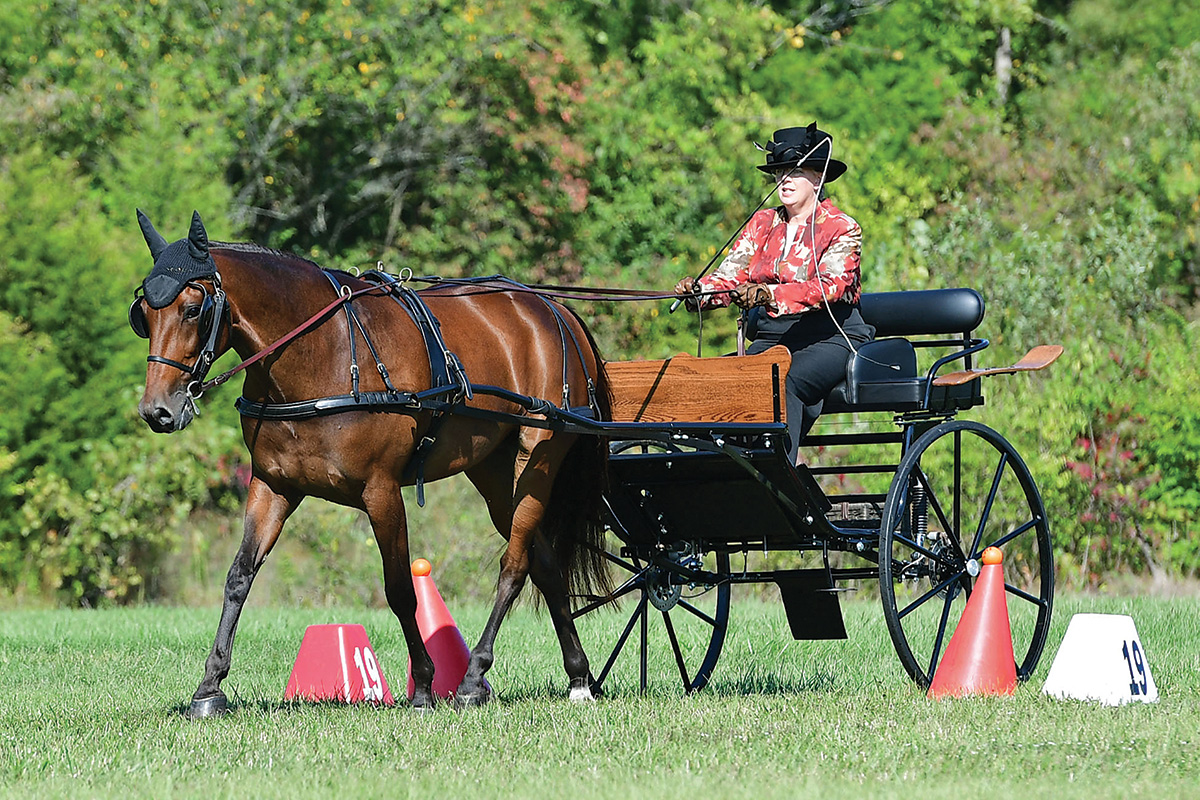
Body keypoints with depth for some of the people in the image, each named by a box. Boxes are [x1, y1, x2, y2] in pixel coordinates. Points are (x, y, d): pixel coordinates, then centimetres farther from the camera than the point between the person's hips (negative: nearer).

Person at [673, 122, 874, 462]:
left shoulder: (841, 229, -3)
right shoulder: (762, 223, 15)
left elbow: (829, 287, -20)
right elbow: (730, 277, 4)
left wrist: (769, 294, -37)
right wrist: (698, 290, -21)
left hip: (832, 339, -5)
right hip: (772, 338, 5)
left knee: (784, 381, -36)